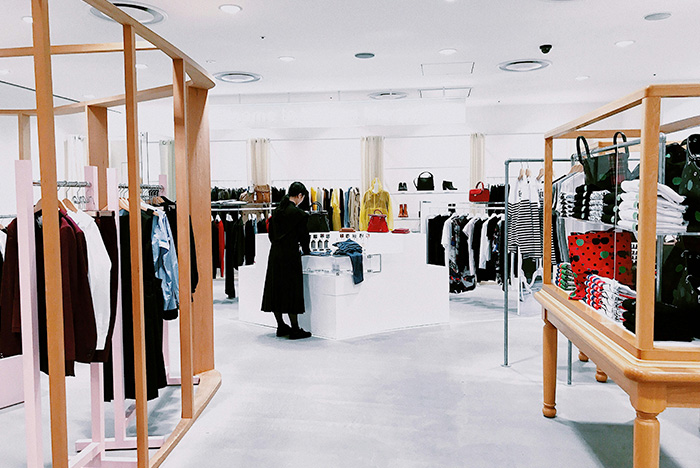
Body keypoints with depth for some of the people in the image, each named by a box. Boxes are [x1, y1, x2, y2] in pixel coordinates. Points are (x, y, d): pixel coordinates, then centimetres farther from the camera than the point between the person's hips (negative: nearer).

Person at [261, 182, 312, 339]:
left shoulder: (277, 211, 8)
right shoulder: (298, 213, -12)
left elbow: (270, 233, 14)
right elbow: (303, 235, -5)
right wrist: (306, 250, 12)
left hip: (275, 254, 7)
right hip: (290, 255, -7)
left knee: (276, 288, 12)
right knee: (292, 289, -1)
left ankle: (281, 326, 22)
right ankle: (295, 329, 4)